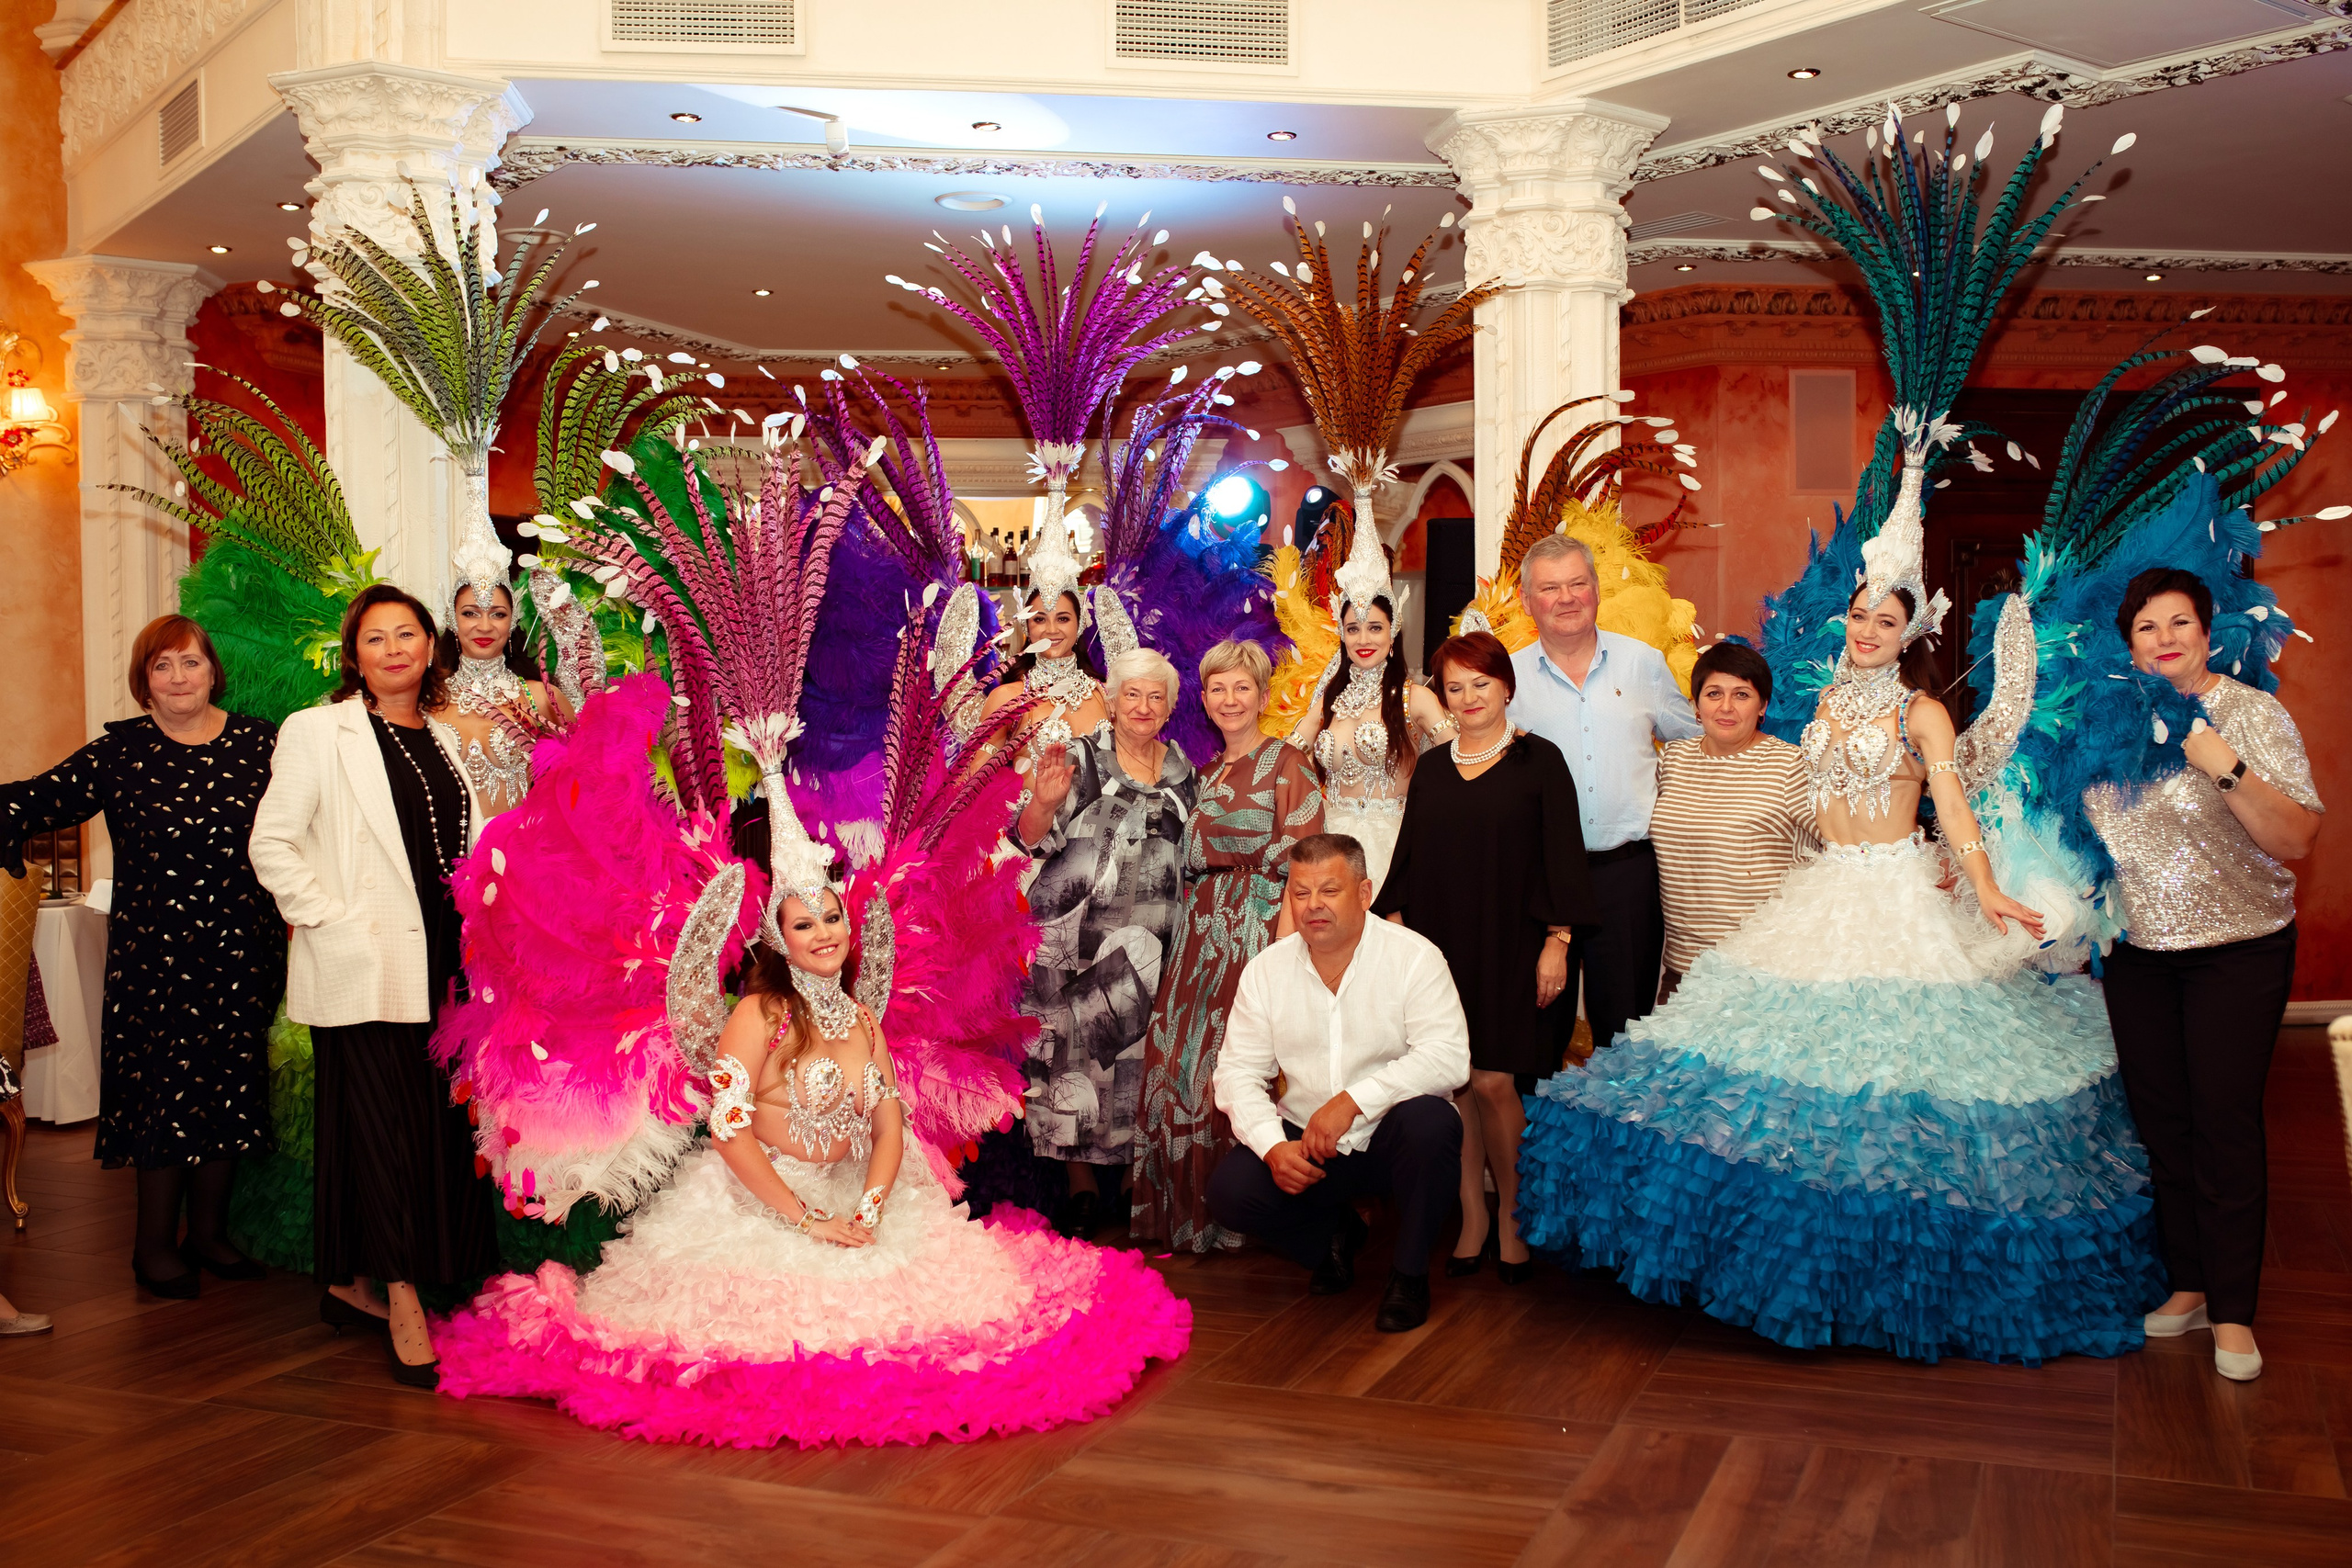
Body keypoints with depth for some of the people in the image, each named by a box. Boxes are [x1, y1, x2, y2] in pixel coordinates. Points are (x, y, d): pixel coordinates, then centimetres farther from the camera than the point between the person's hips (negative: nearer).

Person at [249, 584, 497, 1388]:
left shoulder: (446, 738, 15)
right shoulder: (316, 732, -1)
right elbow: (271, 842, -5)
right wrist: (328, 920, -12)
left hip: (438, 968, 6)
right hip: (362, 972, -6)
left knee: (436, 1124, 8)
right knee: (382, 1125, -6)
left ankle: (351, 1283, 22)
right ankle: (402, 1300, 1)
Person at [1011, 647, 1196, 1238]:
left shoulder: (1183, 773, 12)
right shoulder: (1080, 759, 1)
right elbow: (1034, 838, -8)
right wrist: (1045, 804, -28)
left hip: (1150, 943, 3)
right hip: (1074, 940, -3)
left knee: (1137, 1055, 3)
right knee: (1072, 1052, -3)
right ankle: (1082, 1183, 6)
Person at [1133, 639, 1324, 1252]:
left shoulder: (1286, 764, -3)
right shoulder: (1209, 771, 19)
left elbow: (1299, 863, -11)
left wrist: (1283, 947, -20)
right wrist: (1192, 928, 7)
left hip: (1256, 926, -7)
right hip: (1201, 932, 7)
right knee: (1179, 1060, 5)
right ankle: (1188, 1209, 16)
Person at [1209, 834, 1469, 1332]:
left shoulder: (1414, 957, -10)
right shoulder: (1264, 971, 0)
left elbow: (1448, 1057, -22)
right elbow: (1239, 1071, 0)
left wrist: (1354, 1100, -30)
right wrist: (1273, 1147, -19)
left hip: (1389, 1141, -2)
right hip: (1303, 1142, 3)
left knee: (1431, 1122, -35)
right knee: (1229, 1190, -22)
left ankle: (1410, 1273, -8)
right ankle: (1333, 1232, 12)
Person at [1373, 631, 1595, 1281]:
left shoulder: (1538, 760, 1)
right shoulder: (1431, 769, 14)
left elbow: (1561, 857, -2)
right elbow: (1408, 859, 16)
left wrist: (1557, 941, -8)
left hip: (1510, 947, -4)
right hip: (1440, 946, 4)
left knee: (1493, 1081, -9)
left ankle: (1512, 1217, 10)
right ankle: (1473, 1217, 15)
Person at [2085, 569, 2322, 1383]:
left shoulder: (2253, 715, -8)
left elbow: (2297, 839, -16)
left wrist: (2226, 768, -27)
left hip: (2237, 950, -4)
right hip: (2137, 951, 4)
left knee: (2225, 1118, -4)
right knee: (2159, 1117, 8)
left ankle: (2233, 1310, 7)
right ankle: (2188, 1284, 22)